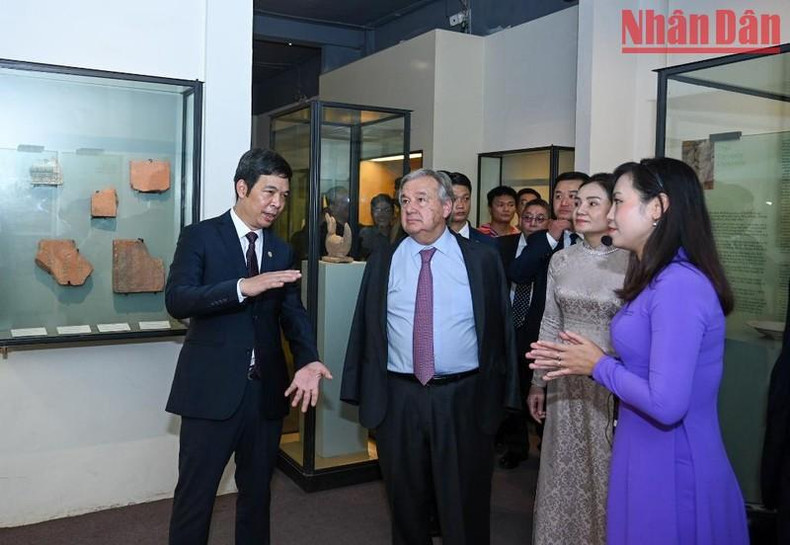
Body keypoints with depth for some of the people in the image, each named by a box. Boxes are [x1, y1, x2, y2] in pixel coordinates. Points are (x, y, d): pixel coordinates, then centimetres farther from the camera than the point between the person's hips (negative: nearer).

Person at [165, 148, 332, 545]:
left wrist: (308, 360, -13)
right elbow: (176, 300, -16)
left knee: (257, 492, 19)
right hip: (212, 389, -4)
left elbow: (293, 313, 5)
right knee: (194, 497, 6)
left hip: (266, 390, 5)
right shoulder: (200, 236, -4)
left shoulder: (281, 251, 10)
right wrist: (242, 287, -30)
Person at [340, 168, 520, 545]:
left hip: (465, 401, -1)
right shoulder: (382, 262, 3)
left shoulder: (482, 259, -2)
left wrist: (499, 393, -4)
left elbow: (500, 329, -2)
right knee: (406, 502, 18)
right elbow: (365, 331, 2)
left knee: (465, 506, 12)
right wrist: (361, 392, 0)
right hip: (397, 400, 2)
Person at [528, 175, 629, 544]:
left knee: (604, 474, 10)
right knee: (564, 473, 16)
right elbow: (550, 324, 8)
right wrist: (538, 383, 11)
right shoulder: (561, 260, 2)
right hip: (567, 381, 4)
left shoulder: (632, 263, -12)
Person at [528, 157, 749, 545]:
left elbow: (667, 404, -28)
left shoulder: (680, 284, -24)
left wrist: (599, 366, -14)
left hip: (671, 467, -9)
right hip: (647, 455, 9)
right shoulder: (658, 279, 8)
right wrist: (587, 361, 2)